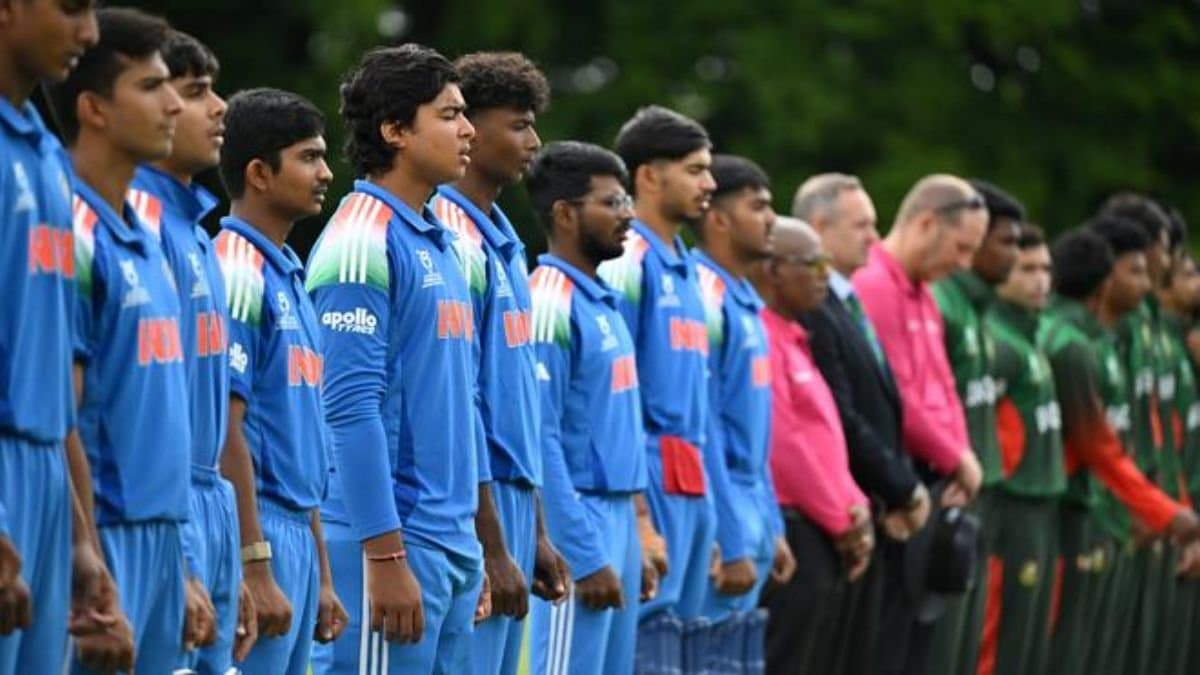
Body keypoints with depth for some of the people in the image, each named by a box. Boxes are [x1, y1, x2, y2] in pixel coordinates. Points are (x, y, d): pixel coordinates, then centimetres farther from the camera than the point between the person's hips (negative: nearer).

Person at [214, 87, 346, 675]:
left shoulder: (289, 276, 18)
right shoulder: (237, 269, -10)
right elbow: (225, 428, -16)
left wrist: (321, 578, 20)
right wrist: (256, 568, -19)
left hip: (296, 537, 9)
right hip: (256, 538, -9)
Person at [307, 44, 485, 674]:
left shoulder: (441, 243, 16)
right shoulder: (363, 241, -11)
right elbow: (352, 408, -17)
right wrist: (386, 556, -20)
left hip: (456, 545, 9)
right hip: (396, 540, -9)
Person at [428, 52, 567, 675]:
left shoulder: (500, 242, 16)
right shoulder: (452, 239, -13)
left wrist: (534, 535, 19)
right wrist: (493, 547, -18)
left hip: (512, 504, 9)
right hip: (472, 511, -9)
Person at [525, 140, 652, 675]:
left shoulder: (604, 301, 16)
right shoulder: (550, 302, -13)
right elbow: (541, 443, -18)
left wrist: (631, 544, 18)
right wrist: (585, 556, -20)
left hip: (618, 520, 9)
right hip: (578, 522, -9)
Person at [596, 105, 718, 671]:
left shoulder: (686, 271, 18)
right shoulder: (626, 262, -9)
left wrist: (708, 517, 19)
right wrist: (636, 515, -18)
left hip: (692, 490, 9)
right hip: (650, 483, -9)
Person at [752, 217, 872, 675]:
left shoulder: (791, 338, 19)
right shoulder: (757, 337, -13)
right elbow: (783, 443, -18)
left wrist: (854, 508, 6)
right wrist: (840, 520, -10)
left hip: (822, 534, 10)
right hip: (791, 532, -10)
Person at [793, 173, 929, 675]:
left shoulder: (849, 304, 15)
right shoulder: (812, 309, -16)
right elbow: (841, 421, -19)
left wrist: (904, 487, 5)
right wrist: (904, 490, -10)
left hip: (876, 516, 9)